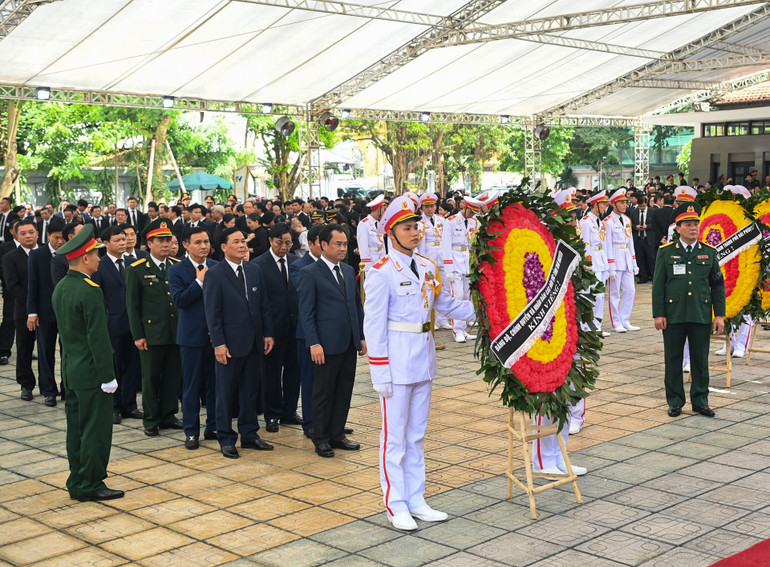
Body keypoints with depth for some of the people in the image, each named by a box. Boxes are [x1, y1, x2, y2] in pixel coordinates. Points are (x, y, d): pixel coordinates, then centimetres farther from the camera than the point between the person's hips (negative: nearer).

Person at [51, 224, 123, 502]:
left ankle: (77, 483, 22)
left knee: (76, 429, 14)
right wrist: (108, 376, -16)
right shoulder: (89, 291, -19)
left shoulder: (60, 288, 8)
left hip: (70, 371, 9)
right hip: (91, 372, -9)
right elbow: (98, 338, -20)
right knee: (96, 430, 0)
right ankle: (90, 485, 5)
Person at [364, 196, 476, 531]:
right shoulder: (381, 273, -12)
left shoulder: (427, 267, 8)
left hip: (423, 358, 7)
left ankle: (416, 500, 24)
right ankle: (396, 506, 12)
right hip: (397, 359, -7)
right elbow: (374, 325, -13)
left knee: (417, 433, 15)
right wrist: (380, 374, -16)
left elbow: (445, 304, 19)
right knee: (395, 435, 2)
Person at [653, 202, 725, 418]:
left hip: (701, 316, 1)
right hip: (673, 316, -1)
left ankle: (700, 401, 19)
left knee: (701, 360, 7)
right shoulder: (666, 252, 2)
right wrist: (658, 314, -5)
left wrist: (719, 314, 3)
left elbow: (718, 285, 9)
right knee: (673, 360, 5)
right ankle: (675, 401, 16)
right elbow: (658, 285, 1)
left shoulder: (709, 252, 7)